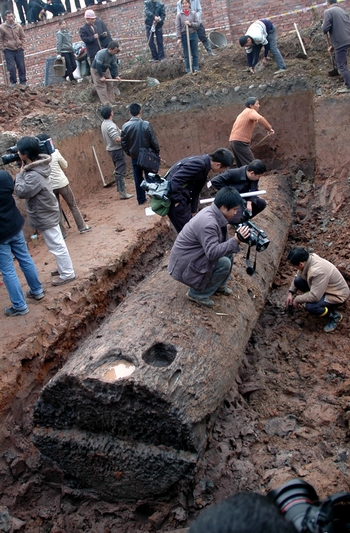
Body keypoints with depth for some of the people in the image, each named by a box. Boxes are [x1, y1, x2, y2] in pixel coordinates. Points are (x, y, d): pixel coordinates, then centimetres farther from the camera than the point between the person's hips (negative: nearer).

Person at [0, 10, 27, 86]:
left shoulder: (18, 26, 3)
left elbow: (22, 37, 12)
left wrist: (22, 46, 4)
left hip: (19, 50, 2)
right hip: (8, 50, -2)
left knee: (21, 66, 4)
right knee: (11, 67, -6)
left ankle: (23, 81, 15)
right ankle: (13, 82, 7)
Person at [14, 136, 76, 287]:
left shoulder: (34, 175, -30)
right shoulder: (38, 165, 0)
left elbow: (20, 192, -22)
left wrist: (20, 173, -14)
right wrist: (24, 171, -1)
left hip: (45, 216, -10)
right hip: (47, 213, 10)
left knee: (56, 246, 3)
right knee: (57, 244, 21)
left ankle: (67, 274, 15)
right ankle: (63, 268, 36)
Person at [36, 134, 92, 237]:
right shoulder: (55, 152, -9)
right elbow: (65, 165, 4)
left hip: (49, 186, 2)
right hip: (62, 183, -2)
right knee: (73, 206, 13)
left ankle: (62, 233, 15)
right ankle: (82, 227, 19)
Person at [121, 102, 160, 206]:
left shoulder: (125, 126, -7)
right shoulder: (146, 124, -15)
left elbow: (123, 143, 0)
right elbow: (153, 141, -11)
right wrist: (157, 152, 4)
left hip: (134, 157, 3)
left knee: (138, 178, 13)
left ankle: (141, 199, 19)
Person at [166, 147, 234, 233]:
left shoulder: (204, 164, 11)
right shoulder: (199, 164, -20)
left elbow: (195, 191, 18)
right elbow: (176, 179, -26)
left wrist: (193, 211, 20)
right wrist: (177, 201, -19)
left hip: (181, 196, 10)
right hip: (174, 196, -10)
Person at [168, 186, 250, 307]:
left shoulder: (212, 211, -2)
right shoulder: (208, 223, -31)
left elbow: (221, 240, 8)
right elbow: (212, 253, -35)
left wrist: (237, 237, -9)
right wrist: (236, 240, -35)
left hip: (195, 253, 10)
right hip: (184, 264, -10)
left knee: (228, 252, 4)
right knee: (224, 263, -19)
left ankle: (219, 286, 22)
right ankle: (197, 294, -3)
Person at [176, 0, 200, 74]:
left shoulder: (193, 13, 2)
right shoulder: (179, 15, -2)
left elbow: (197, 23, 0)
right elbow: (177, 27, -5)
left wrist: (190, 24, -17)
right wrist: (179, 38, -12)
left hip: (193, 35, 1)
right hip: (184, 36, -1)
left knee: (195, 53, 7)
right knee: (186, 54, 3)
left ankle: (196, 68, 15)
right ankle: (188, 70, 9)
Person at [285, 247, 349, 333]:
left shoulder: (318, 271, -38)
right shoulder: (309, 258, -11)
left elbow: (314, 297, -36)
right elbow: (299, 276, 8)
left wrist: (297, 299, -21)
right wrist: (291, 293, 1)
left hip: (337, 295, -9)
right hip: (326, 286, 9)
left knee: (310, 306, -31)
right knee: (298, 281, -7)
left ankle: (334, 315, -3)